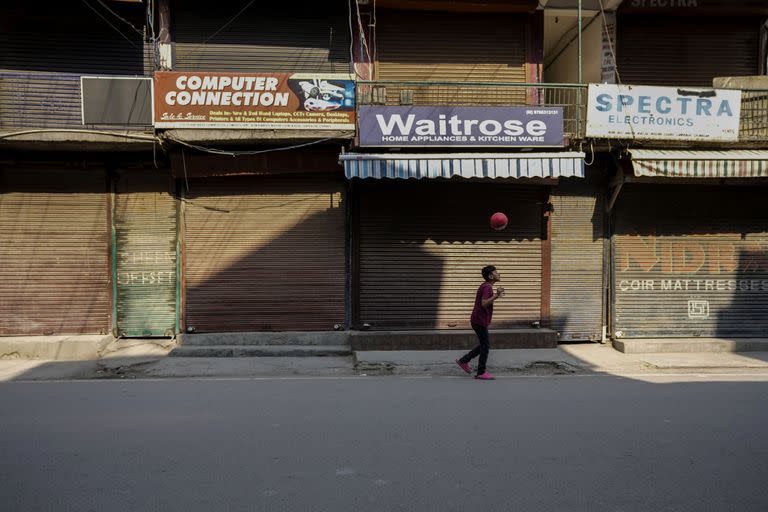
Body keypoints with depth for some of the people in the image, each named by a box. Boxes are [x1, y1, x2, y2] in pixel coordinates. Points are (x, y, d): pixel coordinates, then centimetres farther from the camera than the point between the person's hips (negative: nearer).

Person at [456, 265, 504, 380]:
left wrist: (496, 295, 17)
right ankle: (481, 373, 6)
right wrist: (496, 296, -26)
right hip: (480, 321, -10)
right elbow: (484, 304, -26)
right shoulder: (487, 287, -17)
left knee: (484, 345, 16)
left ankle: (463, 360, 20)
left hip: (479, 320, 10)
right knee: (485, 345, -1)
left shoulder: (486, 286, 14)